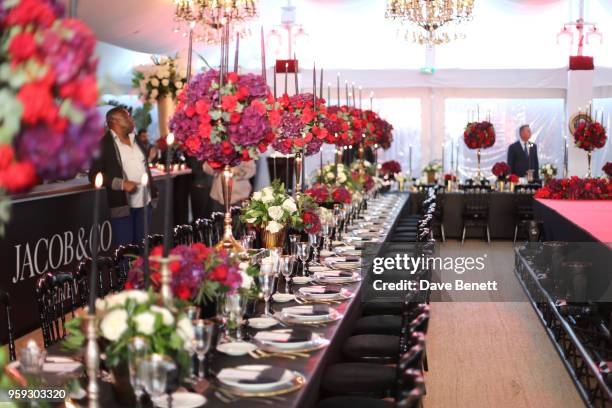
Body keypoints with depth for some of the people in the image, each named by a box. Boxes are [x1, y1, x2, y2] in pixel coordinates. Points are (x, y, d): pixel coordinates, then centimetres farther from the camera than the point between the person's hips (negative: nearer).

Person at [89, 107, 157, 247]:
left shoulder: (136, 140, 14)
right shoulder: (103, 144, -7)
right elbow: (94, 175, -11)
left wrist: (153, 192, 15)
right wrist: (122, 184, -19)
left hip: (145, 204, 6)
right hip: (122, 206, -6)